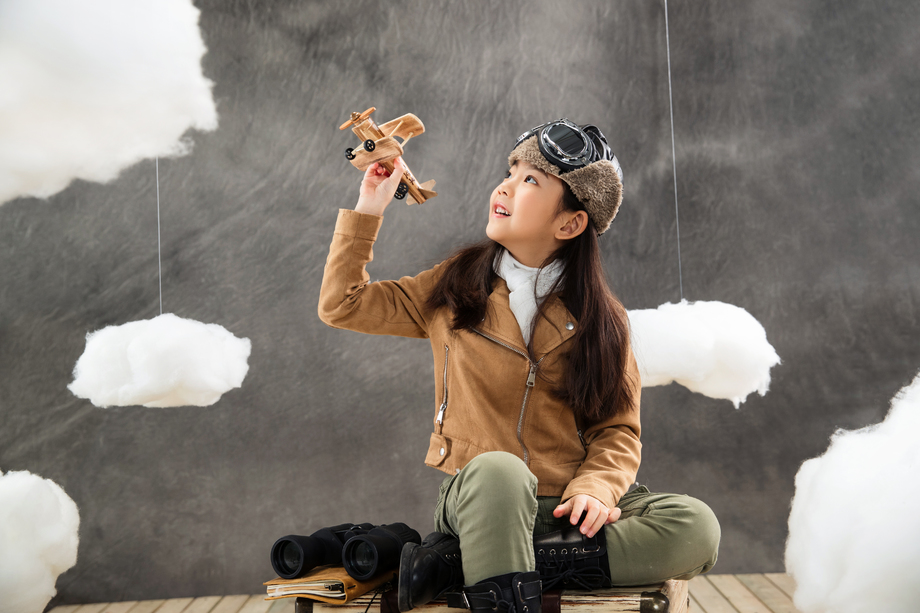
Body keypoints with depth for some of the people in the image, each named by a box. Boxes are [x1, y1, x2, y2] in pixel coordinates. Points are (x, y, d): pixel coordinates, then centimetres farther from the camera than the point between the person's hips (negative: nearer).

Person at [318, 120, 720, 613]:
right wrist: (368, 210, 5)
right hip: (476, 498, -3)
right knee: (497, 469, -38)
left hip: (567, 509, 3)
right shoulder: (456, 286, 9)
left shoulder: (599, 318, 7)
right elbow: (342, 305, 11)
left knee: (695, 528, -26)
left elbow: (616, 430, 4)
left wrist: (594, 487, -16)